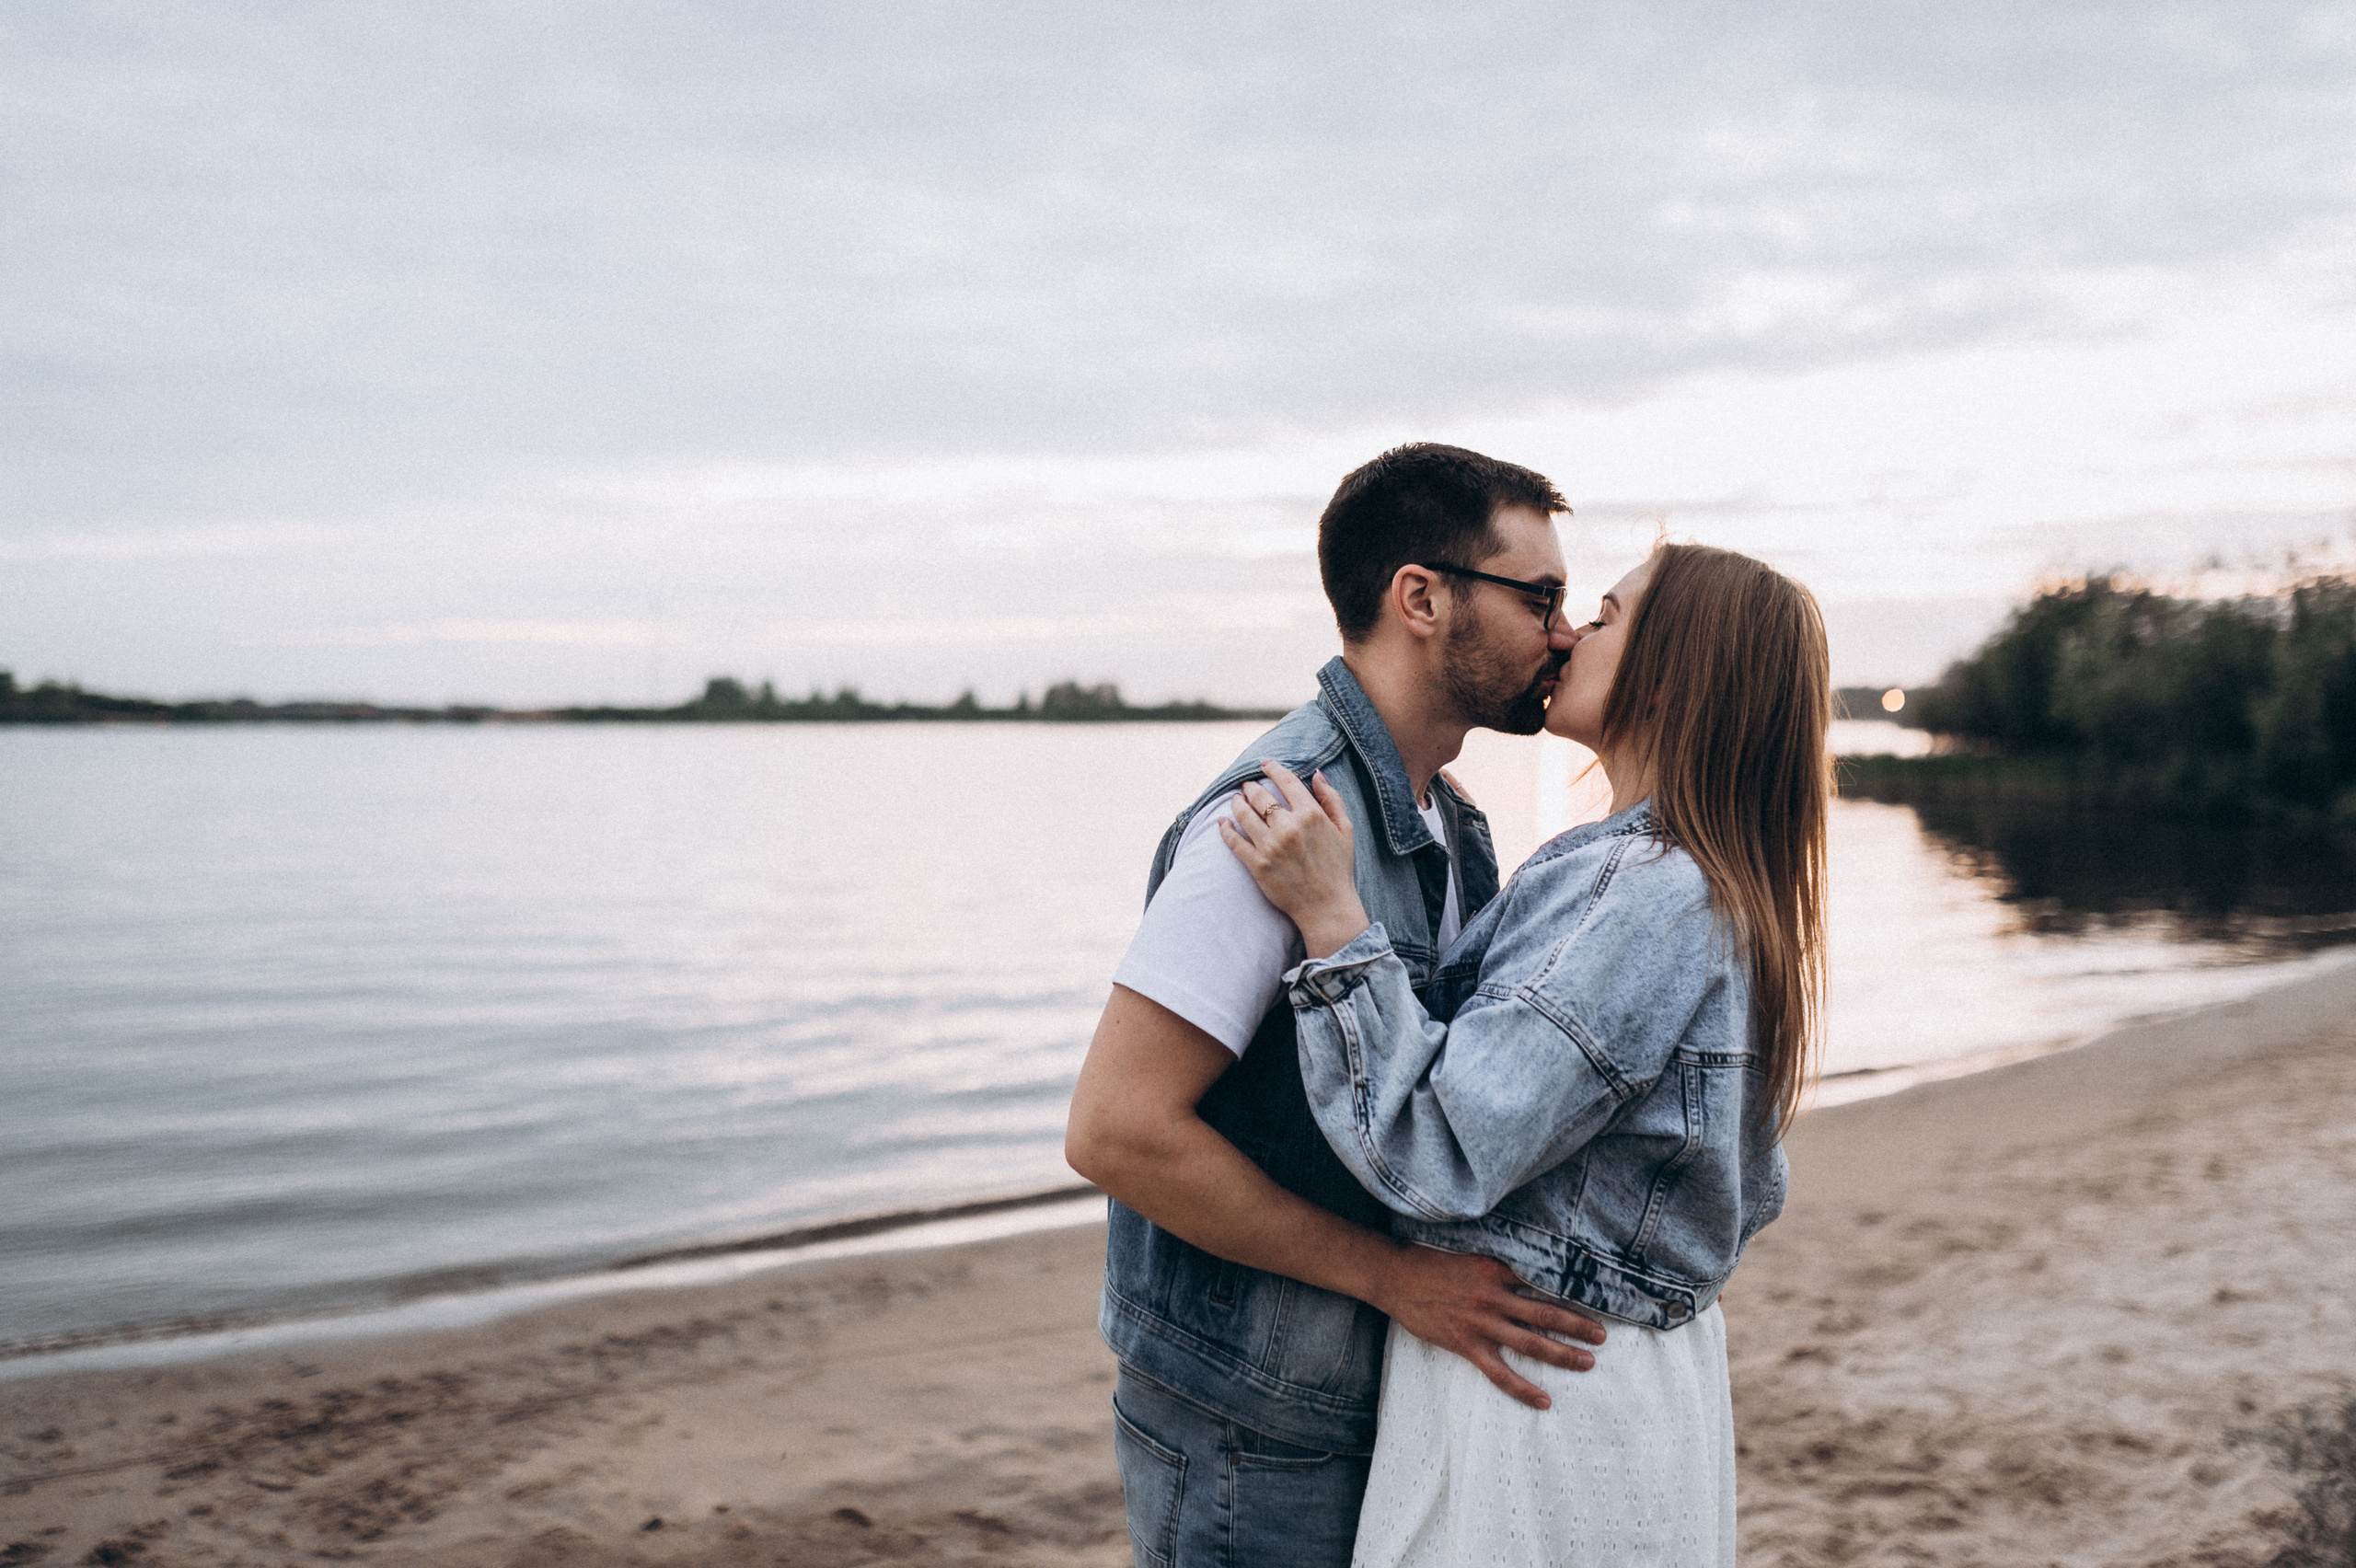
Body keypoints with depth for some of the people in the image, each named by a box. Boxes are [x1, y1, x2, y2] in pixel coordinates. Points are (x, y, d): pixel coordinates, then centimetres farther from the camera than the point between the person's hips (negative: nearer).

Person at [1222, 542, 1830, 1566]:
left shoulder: (1642, 891, -23)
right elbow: (1750, 1194, 16)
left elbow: (1442, 1156, -27)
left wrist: (1331, 917, -26)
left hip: (1536, 1396, -10)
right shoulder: (1726, 896, 8)